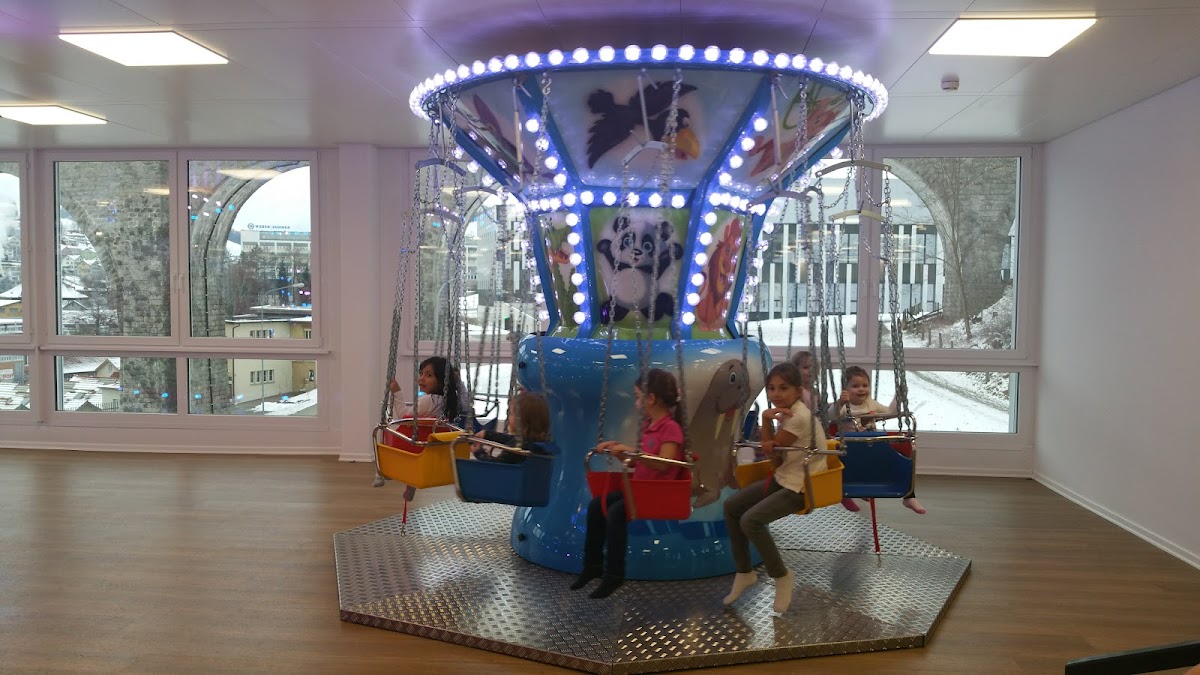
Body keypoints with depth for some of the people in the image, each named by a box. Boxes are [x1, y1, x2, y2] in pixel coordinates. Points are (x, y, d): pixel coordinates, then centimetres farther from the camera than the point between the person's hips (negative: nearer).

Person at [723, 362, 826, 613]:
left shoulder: (799, 417, -23)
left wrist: (766, 418, -6)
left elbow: (769, 450, -14)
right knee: (731, 506, 4)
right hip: (783, 478, 10)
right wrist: (769, 418, -15)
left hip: (802, 486, -10)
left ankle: (782, 576, -2)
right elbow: (774, 454, -1)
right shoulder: (784, 412, 5)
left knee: (750, 520, -23)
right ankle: (744, 572, 16)